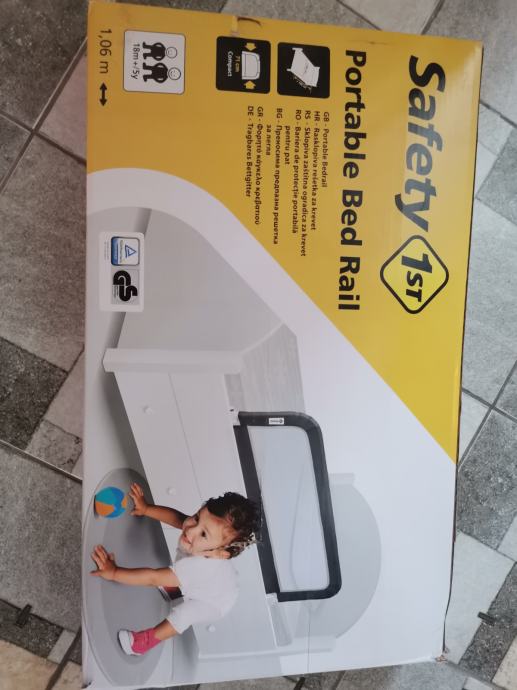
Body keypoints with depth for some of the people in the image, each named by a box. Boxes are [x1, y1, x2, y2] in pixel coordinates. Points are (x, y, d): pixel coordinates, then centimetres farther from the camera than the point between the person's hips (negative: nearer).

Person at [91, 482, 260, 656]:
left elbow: (153, 577, -44)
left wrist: (114, 572, -41)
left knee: (184, 613, -24)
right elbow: (176, 517, -12)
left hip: (212, 603, -7)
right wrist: (146, 509, -16)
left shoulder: (198, 566, -47)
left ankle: (150, 638, -3)